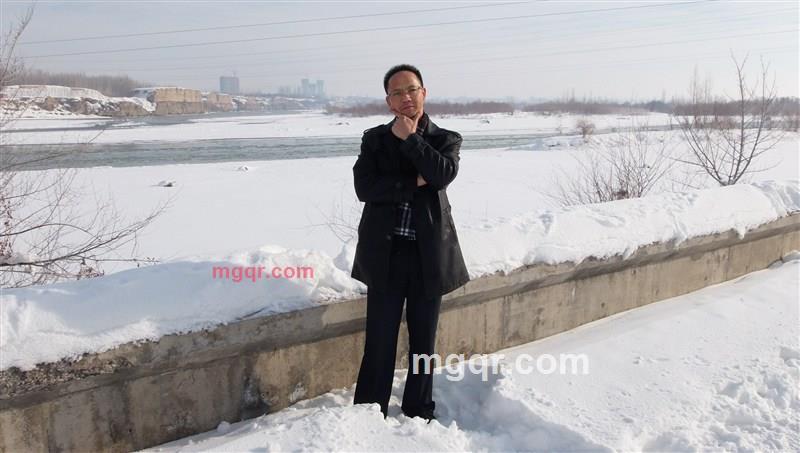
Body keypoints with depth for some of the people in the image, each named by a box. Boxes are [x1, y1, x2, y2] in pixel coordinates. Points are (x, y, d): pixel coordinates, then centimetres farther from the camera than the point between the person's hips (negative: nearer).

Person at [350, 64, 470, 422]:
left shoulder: (446, 138, 7)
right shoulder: (374, 138, 6)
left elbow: (444, 174, -15)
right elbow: (364, 187, -9)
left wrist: (409, 137, -9)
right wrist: (414, 183, -13)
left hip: (429, 252, 1)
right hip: (386, 252, -1)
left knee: (423, 341, 13)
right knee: (380, 342, 4)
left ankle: (419, 414, 29)